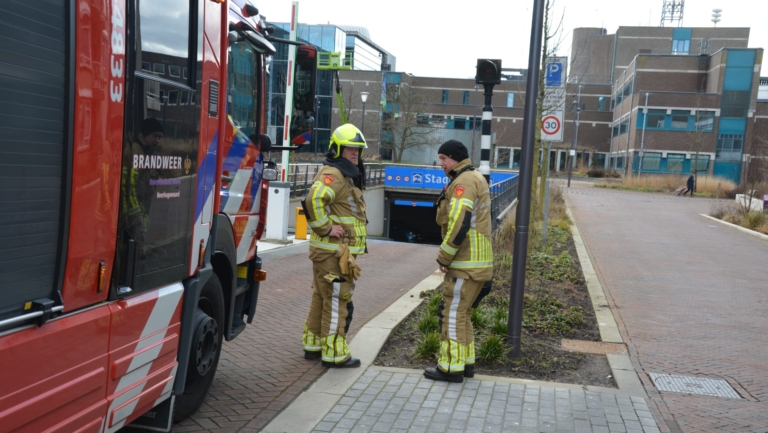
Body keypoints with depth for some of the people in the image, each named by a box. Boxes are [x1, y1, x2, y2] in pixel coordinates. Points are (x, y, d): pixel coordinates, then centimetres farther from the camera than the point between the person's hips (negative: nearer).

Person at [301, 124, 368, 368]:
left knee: (321, 299, 17)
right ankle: (334, 354, 3)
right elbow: (314, 201, -33)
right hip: (334, 252, -11)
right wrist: (326, 229, -25)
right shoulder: (333, 174, -16)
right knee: (337, 302, -4)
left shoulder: (346, 176, 18)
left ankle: (313, 345, 29)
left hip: (332, 251, 11)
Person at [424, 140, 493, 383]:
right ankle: (466, 362, 24)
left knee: (453, 314, -3)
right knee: (462, 313, 17)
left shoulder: (464, 182, -16)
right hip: (476, 261, 10)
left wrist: (443, 258, -15)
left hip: (466, 265, -10)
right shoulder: (475, 179, 18)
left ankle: (452, 368, 4)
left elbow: (459, 224, -25)